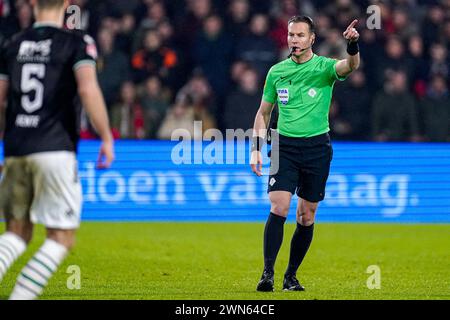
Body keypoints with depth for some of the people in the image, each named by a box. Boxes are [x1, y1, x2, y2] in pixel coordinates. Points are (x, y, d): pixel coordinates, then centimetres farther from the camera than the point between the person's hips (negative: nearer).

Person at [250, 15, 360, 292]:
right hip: (284, 146, 1)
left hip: (317, 147, -1)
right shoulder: (276, 72, 5)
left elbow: (350, 66, -25)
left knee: (306, 216, 4)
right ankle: (268, 273, -14)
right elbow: (264, 112, 14)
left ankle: (291, 276, 17)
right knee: (279, 208, -14)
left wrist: (353, 45, -46)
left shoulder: (324, 67, -3)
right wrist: (256, 149, 5)